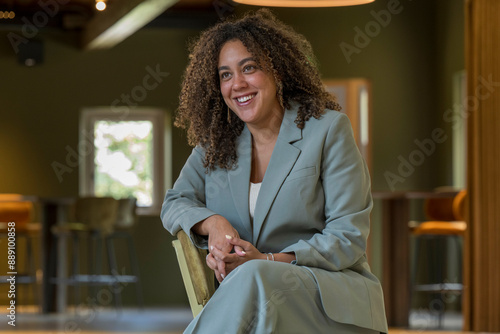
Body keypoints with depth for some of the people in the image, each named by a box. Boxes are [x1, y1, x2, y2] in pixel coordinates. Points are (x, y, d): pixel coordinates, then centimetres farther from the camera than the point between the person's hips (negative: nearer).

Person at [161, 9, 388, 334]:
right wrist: (213, 222, -9)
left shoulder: (328, 129, -2)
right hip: (254, 295, 3)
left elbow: (348, 238, -6)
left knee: (254, 278, -38)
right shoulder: (216, 143, 13)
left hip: (333, 292, -2)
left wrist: (270, 261, -20)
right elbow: (175, 203, 16)